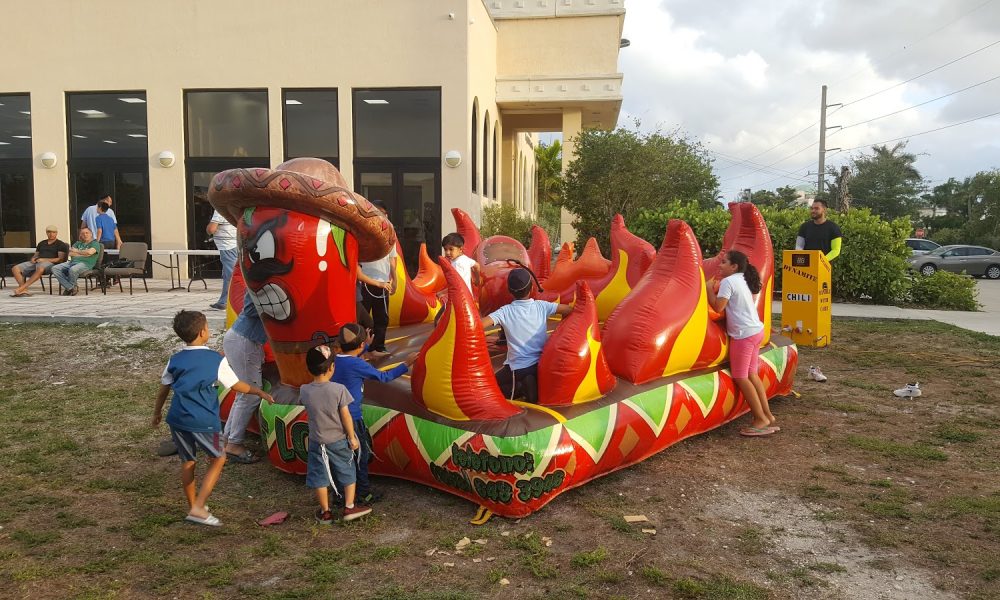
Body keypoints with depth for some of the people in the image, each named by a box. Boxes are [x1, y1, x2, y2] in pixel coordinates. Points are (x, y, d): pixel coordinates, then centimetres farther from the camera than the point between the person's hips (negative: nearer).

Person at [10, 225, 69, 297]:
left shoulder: (61, 244, 8)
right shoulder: (41, 243, 27)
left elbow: (61, 259, -3)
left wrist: (45, 260, -13)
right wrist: (33, 259, 4)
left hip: (50, 263, -6)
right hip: (36, 262, 7)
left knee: (40, 268, -43)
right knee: (16, 268, -18)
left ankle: (21, 288, -43)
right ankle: (24, 290, -31)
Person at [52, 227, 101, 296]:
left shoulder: (95, 243, 10)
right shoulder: (77, 243, 28)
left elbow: (89, 252, -11)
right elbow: (70, 253, 13)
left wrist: (77, 251, 4)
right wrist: (83, 254, -2)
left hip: (85, 263, -7)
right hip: (72, 262, 7)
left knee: (73, 269, -39)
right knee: (55, 269, -16)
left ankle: (73, 286, -10)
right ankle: (71, 287, -20)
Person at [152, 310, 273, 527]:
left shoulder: (175, 360, 5)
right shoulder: (217, 360, -7)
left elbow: (163, 389, 14)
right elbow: (237, 385, 3)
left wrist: (157, 412, 30)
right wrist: (260, 392, 18)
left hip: (177, 419, 5)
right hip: (203, 421, -5)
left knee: (187, 462, 19)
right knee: (218, 459, 11)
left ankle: (192, 505, 33)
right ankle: (198, 508, 2)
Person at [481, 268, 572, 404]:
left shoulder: (505, 311, -9)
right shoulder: (542, 306, -2)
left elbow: (480, 325, -18)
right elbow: (570, 310, 0)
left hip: (517, 368, -2)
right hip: (542, 363, 2)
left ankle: (522, 387, -7)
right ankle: (540, 385, -1)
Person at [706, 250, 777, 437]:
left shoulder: (728, 282, -13)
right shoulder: (744, 280, 14)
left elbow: (718, 307, -17)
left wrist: (710, 288, -4)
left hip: (744, 334, -9)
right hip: (755, 330, 9)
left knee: (740, 377, -3)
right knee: (751, 375, 13)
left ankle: (761, 419, -1)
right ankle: (767, 416, 15)